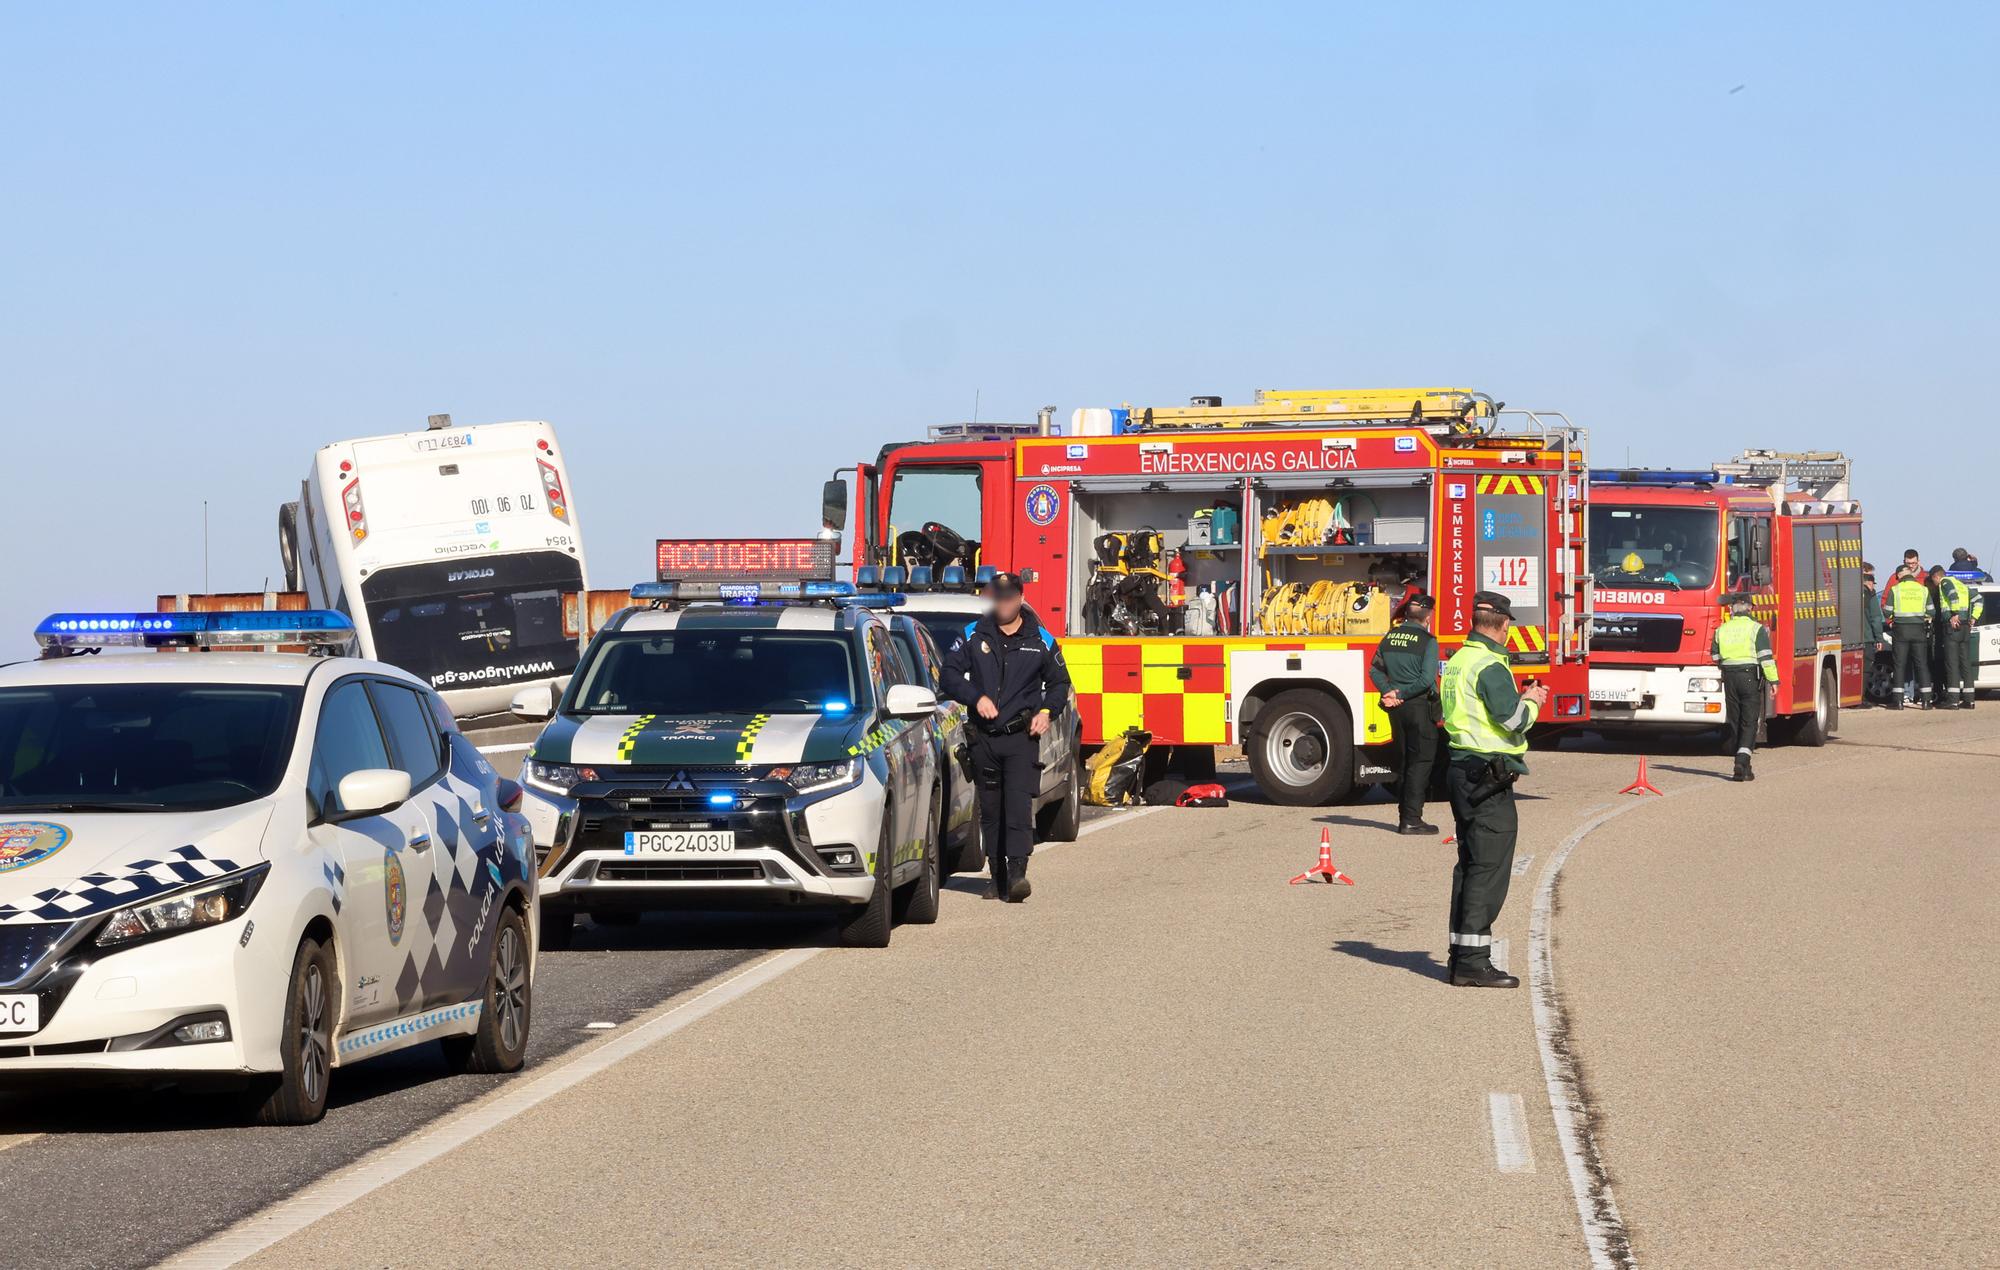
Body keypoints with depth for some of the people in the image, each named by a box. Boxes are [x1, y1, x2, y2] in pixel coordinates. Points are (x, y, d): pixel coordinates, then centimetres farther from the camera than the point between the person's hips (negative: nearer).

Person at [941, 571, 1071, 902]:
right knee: (990, 810, 6)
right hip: (984, 738, 2)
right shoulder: (974, 636, 8)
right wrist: (976, 697, -11)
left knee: (1019, 805, -17)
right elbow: (950, 673, 5)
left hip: (1021, 738, -2)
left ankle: (1017, 872, -26)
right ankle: (999, 877, 12)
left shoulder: (1041, 640, 8)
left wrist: (1048, 712, -1)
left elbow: (1060, 683, 18)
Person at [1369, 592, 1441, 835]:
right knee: (1421, 762, -1)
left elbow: (1375, 669, 11)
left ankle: (1405, 816, 19)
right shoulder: (1427, 641, -12)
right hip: (1420, 706, -6)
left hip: (1397, 708, 6)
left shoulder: (1390, 637, 8)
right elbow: (1427, 679, -19)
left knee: (1406, 761, 16)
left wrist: (1388, 692, 2)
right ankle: (1411, 819, -5)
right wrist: (1401, 694, -12)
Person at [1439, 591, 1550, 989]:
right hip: (1489, 777, -10)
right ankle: (1473, 961, -8)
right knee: (1489, 869, -7)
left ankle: (1462, 956, 19)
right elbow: (1514, 719, -20)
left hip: (1462, 772, 10)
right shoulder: (1490, 666, -16)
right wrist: (1531, 702, 0)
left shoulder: (1458, 660, 14)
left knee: (1470, 865, 15)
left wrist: (1522, 698, 17)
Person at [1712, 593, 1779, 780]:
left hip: (1729, 678, 4)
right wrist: (1773, 680, -6)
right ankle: (1742, 762, -19)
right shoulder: (1756, 629, -5)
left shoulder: (1721, 630, 7)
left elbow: (1715, 657, 14)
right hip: (1751, 677, -4)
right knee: (1749, 722, -3)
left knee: (1735, 722, 11)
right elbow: (1766, 657, -10)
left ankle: (1742, 765, 14)